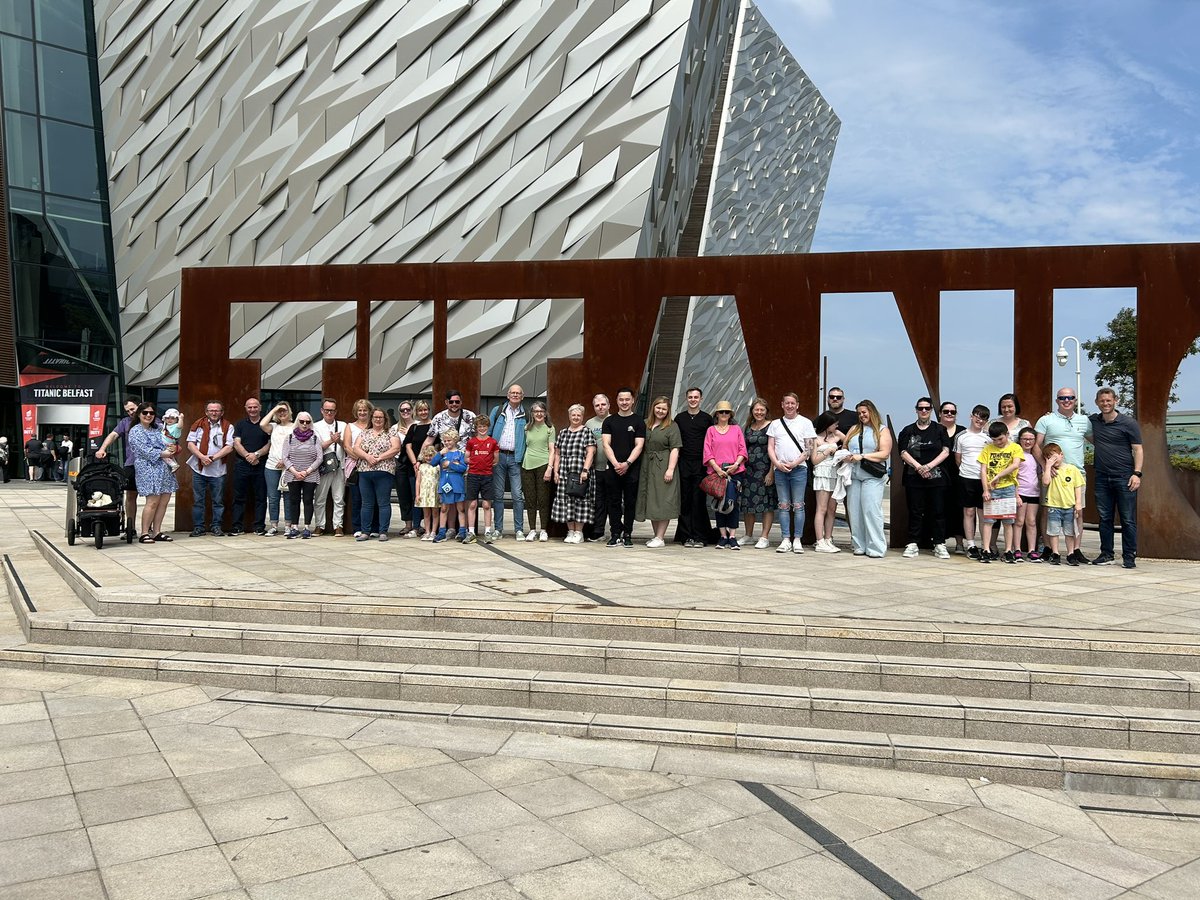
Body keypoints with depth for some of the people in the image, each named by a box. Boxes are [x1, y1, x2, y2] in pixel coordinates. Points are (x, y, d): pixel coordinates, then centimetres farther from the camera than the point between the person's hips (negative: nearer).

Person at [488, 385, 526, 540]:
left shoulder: (525, 415, 9)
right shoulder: (497, 410, 11)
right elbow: (489, 431, 9)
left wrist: (524, 458, -1)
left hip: (515, 458, -1)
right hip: (498, 456, 1)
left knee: (517, 495, -4)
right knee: (497, 494, 3)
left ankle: (519, 530, 3)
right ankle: (498, 529, 9)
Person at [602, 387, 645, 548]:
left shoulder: (638, 422, 5)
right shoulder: (609, 421, 10)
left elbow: (639, 446, -2)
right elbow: (606, 444, 2)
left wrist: (627, 464, -14)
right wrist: (616, 463, -12)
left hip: (631, 469, -1)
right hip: (613, 468, 1)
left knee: (630, 503, 2)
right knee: (614, 503, 3)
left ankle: (627, 535, 8)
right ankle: (615, 534, 7)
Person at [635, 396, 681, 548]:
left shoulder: (672, 426, -1)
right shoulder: (645, 424, 12)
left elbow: (674, 449, -8)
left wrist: (670, 469, -17)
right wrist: (640, 466, 6)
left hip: (663, 468, -5)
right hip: (647, 468, 5)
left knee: (662, 502, -5)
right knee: (650, 502, 9)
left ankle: (660, 538, -2)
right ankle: (657, 535, 18)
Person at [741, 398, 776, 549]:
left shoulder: (771, 427, -3)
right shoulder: (747, 427, 14)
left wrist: (771, 472, -14)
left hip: (765, 469, -5)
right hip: (749, 470, 5)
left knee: (767, 503, -4)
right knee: (748, 502, 8)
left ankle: (765, 537, 0)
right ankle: (748, 535, 20)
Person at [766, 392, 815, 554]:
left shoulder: (805, 423, 5)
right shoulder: (775, 424, 14)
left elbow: (809, 448, -1)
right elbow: (770, 447, 9)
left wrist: (794, 463, -11)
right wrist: (777, 463, -7)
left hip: (799, 469, -3)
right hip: (780, 469, 3)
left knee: (798, 506, -3)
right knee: (783, 506, 3)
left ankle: (797, 540, 0)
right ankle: (786, 540, 6)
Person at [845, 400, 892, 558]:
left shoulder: (882, 430, 5)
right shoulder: (854, 429, 20)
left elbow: (885, 454, -5)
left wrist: (862, 456, -13)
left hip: (872, 477, -5)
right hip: (854, 476, 5)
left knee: (871, 510, -11)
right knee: (854, 511, 1)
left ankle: (876, 548, -8)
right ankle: (860, 546, 7)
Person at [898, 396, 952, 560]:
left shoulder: (939, 430, 10)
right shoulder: (908, 430, 10)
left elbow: (945, 451, 2)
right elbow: (903, 453, 2)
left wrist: (929, 466, -11)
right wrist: (918, 467, -12)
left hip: (936, 477, 0)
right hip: (914, 477, 0)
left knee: (938, 512, 0)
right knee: (915, 512, 1)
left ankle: (939, 545, 4)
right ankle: (912, 544, 4)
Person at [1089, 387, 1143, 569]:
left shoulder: (1128, 423, -2)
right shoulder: (1093, 421, 10)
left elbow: (1137, 449, -3)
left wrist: (1137, 473, -11)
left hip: (1124, 477, -4)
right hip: (1102, 477, 4)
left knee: (1128, 520, -1)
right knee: (1104, 518, 8)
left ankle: (1129, 557, 4)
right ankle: (1106, 554, 16)